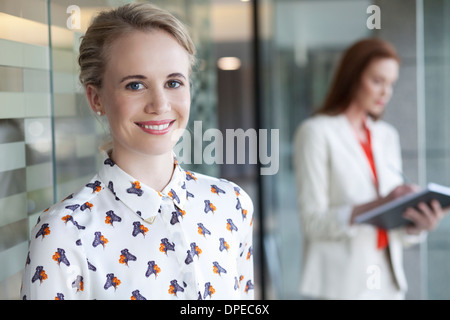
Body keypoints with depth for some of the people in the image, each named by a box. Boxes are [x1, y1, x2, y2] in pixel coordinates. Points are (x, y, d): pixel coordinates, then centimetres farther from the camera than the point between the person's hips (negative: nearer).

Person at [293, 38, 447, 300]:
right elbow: (313, 222, -12)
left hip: (389, 282, 5)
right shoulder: (316, 133, -5)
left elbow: (396, 230, 12)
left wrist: (419, 225, -10)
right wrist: (378, 205, -24)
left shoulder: (388, 136, 13)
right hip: (340, 285, -5)